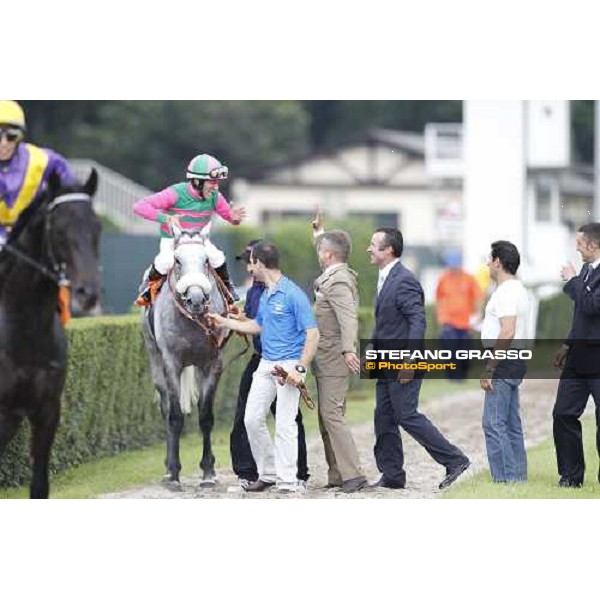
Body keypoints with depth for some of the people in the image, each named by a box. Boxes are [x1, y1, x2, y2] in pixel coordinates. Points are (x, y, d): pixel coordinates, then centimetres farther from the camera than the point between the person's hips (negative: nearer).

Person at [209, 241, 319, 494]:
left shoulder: (293, 295, -15)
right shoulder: (265, 295, 12)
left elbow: (313, 334, -17)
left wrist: (300, 369, -21)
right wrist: (224, 322, 29)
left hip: (289, 365, -9)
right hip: (266, 365, 9)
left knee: (285, 425, -8)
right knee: (252, 419, 7)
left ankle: (287, 484, -3)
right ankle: (268, 473, 19)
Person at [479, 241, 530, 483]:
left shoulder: (506, 292, -16)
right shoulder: (517, 289, 17)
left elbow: (507, 333, -24)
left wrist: (489, 369, -23)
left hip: (504, 363, -11)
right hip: (514, 363, 11)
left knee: (494, 424, -10)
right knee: (511, 425, 12)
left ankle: (505, 479, -13)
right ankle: (518, 478, 15)